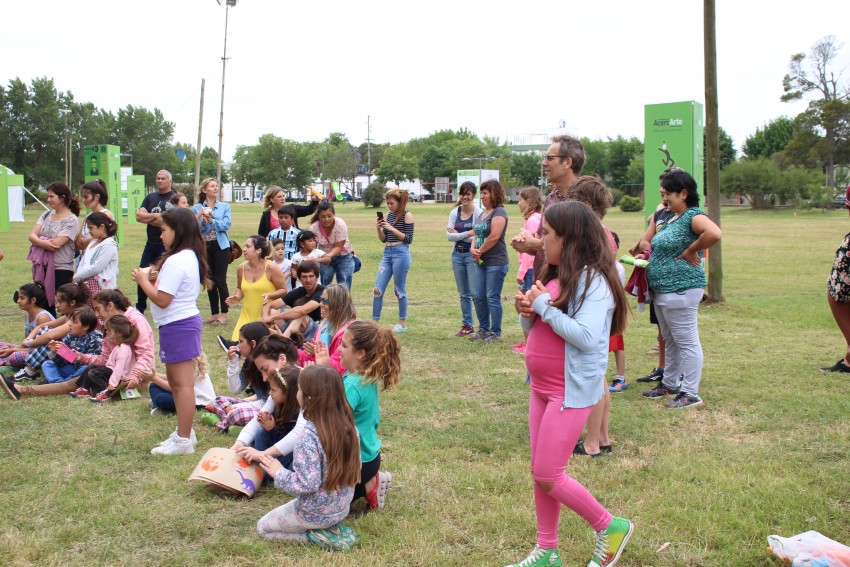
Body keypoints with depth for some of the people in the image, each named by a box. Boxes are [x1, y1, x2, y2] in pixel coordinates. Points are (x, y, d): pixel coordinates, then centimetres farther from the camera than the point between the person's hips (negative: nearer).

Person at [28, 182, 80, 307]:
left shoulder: (71, 220, -9)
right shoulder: (46, 215, 11)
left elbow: (56, 244, -17)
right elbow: (32, 235, 1)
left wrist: (37, 241, -3)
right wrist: (43, 243, -20)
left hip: (62, 270, -6)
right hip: (42, 268, 6)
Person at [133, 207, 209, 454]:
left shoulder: (175, 261, -20)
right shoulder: (191, 257, 12)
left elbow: (162, 299, -22)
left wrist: (143, 281, -8)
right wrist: (153, 280, 7)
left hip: (177, 325, -11)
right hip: (187, 320, 11)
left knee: (182, 382, -6)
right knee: (175, 380, 20)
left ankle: (183, 441, -1)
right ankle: (184, 432, 29)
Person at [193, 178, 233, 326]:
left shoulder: (224, 207, 4)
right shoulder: (197, 208, 4)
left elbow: (226, 225, -8)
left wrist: (211, 220, -18)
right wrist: (203, 220, -21)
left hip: (221, 246, -2)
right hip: (204, 247, 2)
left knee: (220, 280, -3)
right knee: (210, 281, 8)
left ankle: (223, 314, 3)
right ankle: (214, 313, 16)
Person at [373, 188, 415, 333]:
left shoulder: (407, 215, -4)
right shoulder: (388, 215, 13)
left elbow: (409, 239, -8)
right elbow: (383, 239, 15)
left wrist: (392, 229, -14)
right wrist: (379, 229, -3)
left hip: (401, 254, -6)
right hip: (387, 253, 6)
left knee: (400, 290, 2)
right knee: (378, 289, 2)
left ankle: (403, 323, 15)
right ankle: (374, 321, 9)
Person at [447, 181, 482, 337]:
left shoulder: (478, 213, -7)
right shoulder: (454, 213, 7)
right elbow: (449, 236, -2)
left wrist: (458, 234, -9)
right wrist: (468, 234, -13)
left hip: (472, 254, -5)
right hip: (457, 254, 5)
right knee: (463, 294, 13)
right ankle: (467, 325, 22)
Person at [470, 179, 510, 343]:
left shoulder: (499, 212, -11)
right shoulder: (482, 214, 17)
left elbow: (494, 236, -19)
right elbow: (477, 234, 16)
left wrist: (479, 251, -10)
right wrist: (473, 249, -4)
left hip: (496, 262, -9)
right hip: (481, 262, 9)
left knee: (493, 298, -4)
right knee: (478, 297, 11)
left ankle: (495, 333, 5)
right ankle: (484, 329, 23)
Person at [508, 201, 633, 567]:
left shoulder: (593, 279, -17)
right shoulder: (555, 275, 10)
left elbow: (586, 337, -27)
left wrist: (544, 306, -20)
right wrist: (526, 311, -4)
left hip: (572, 392, -9)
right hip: (542, 388, 9)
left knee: (548, 476, -4)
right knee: (540, 473, 13)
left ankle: (610, 527, 15)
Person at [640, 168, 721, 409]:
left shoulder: (693, 216, -14)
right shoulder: (671, 219, 16)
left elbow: (714, 234, -34)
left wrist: (690, 252, -22)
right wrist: (648, 257, 13)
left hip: (681, 289, -10)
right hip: (662, 290, 10)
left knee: (686, 342, -3)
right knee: (670, 341, 20)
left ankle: (691, 393, 3)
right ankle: (669, 384, 32)